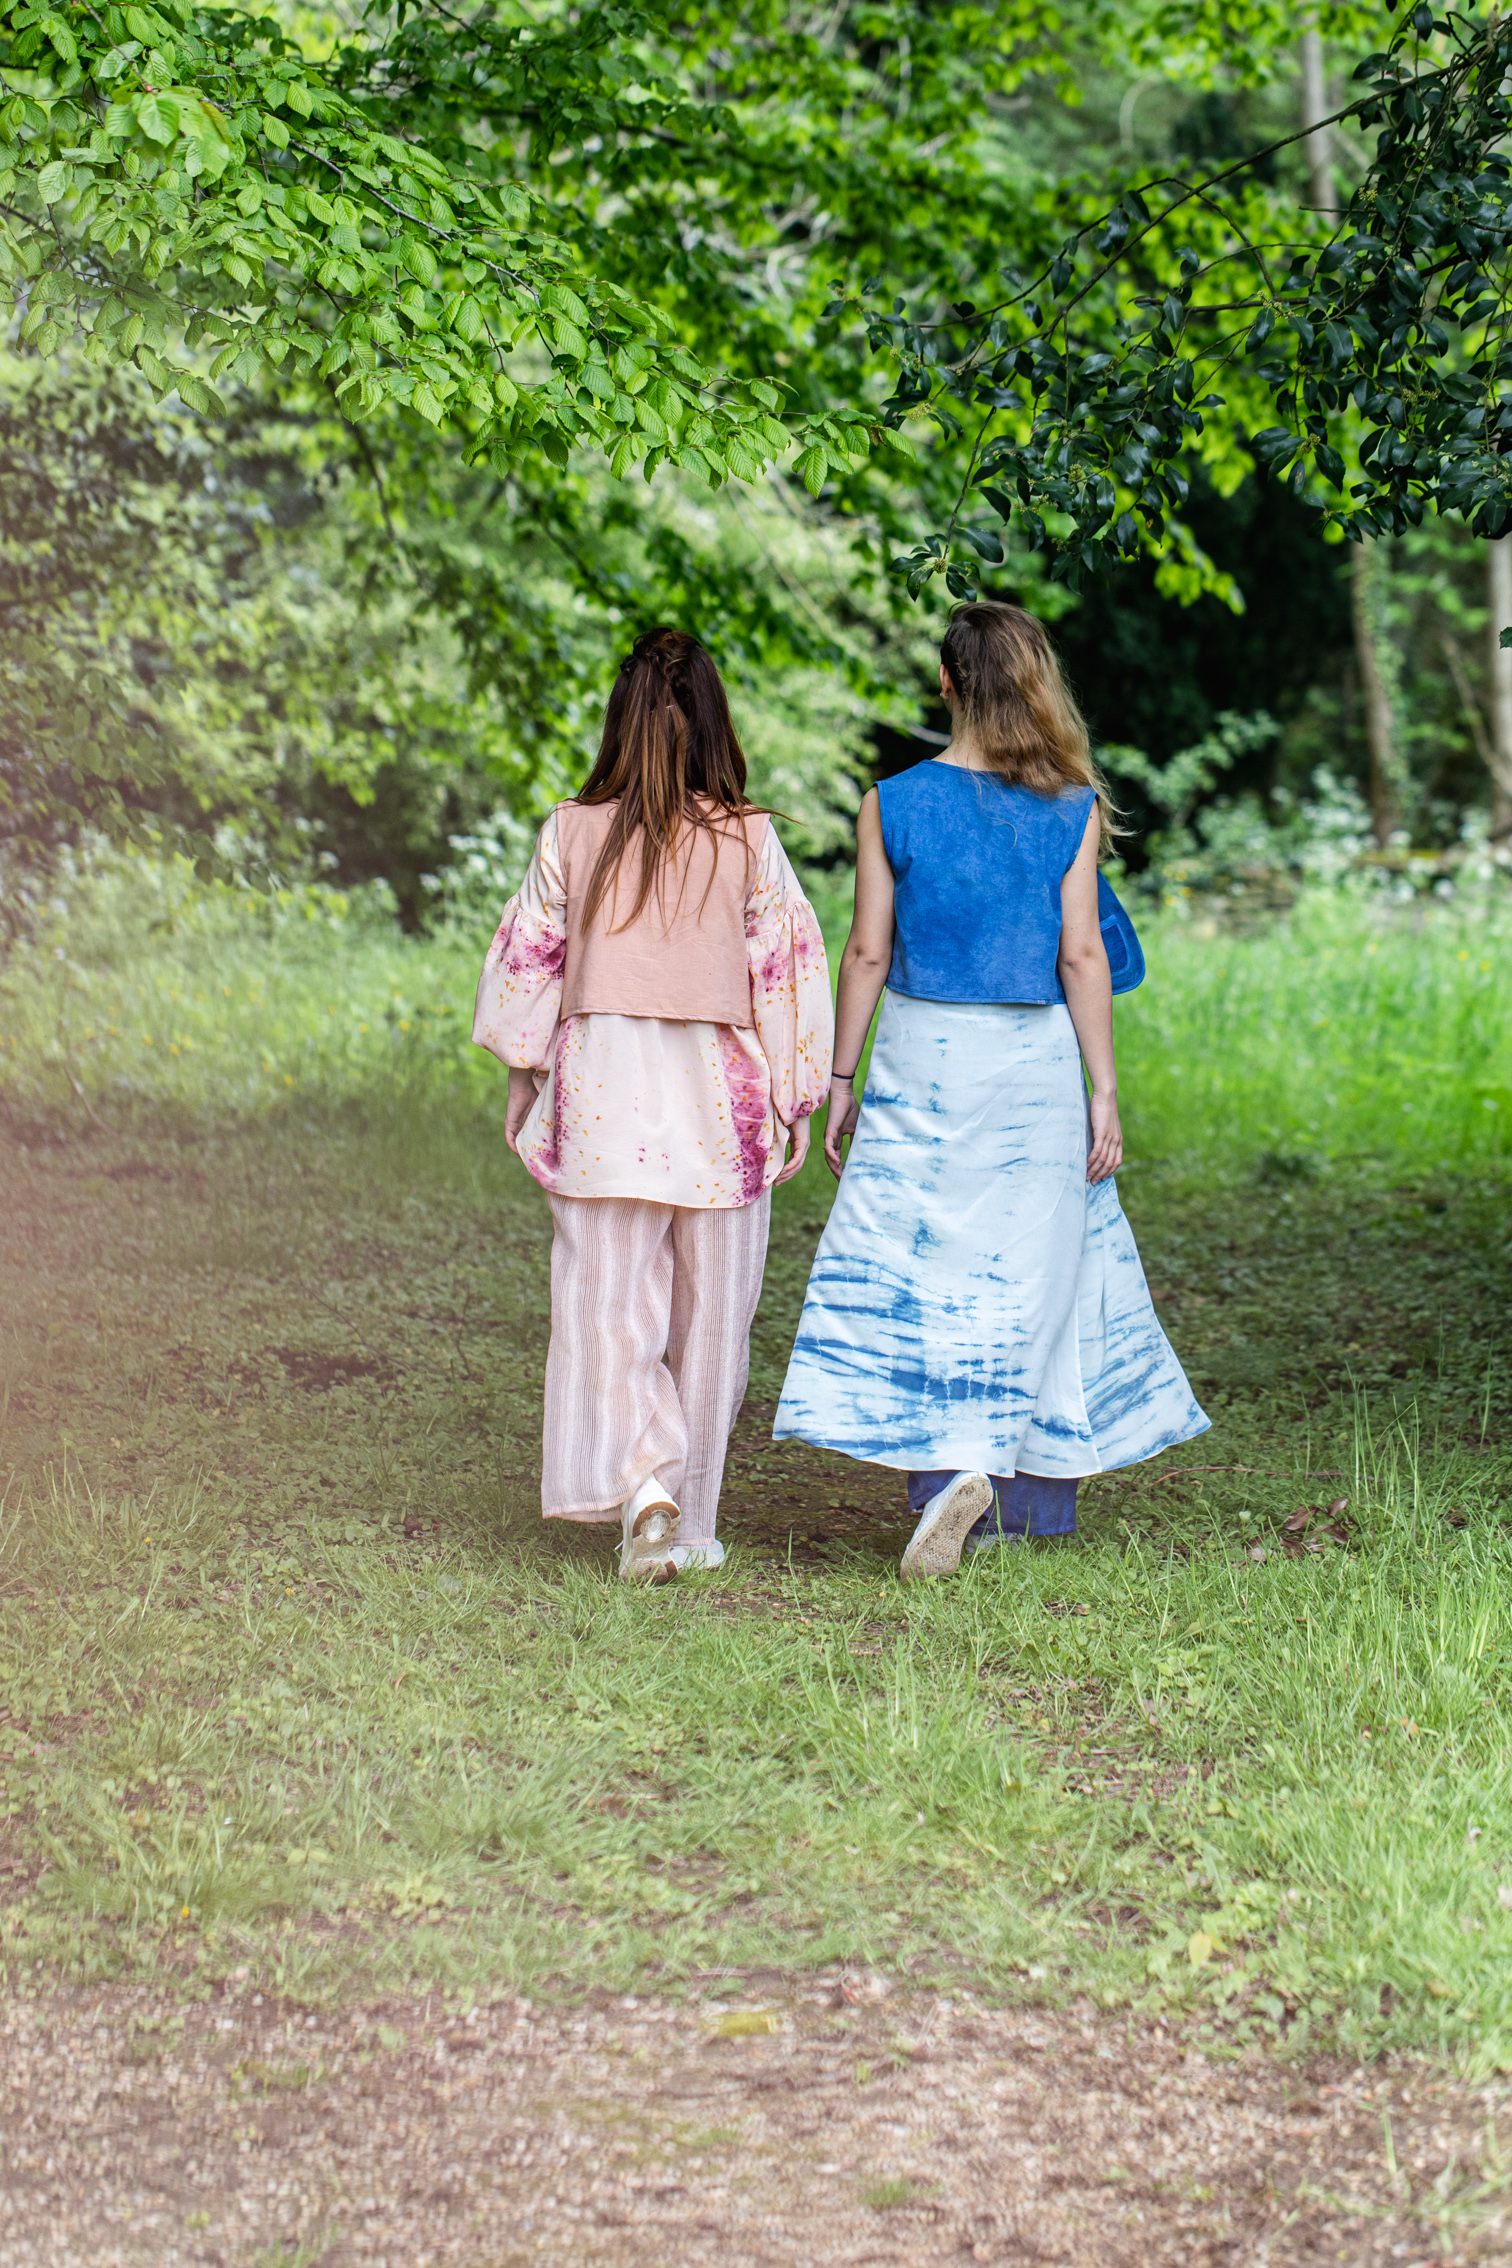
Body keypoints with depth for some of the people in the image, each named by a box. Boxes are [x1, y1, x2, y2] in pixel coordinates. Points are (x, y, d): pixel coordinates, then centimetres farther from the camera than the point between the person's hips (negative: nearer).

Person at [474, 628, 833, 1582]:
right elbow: (788, 968, -2)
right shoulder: (749, 840, -4)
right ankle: (690, 1521, 16)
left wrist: (523, 1074, 18)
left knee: (607, 1305, 3)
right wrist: (797, 1101, 6)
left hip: (602, 1089, 0)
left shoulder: (573, 832, -1)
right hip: (718, 1103, 0)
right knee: (709, 1315, 10)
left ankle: (640, 1479, -18)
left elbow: (530, 957, 5)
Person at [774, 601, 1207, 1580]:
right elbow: (1081, 956, -5)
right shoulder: (1071, 809, -3)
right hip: (1037, 1057, 1)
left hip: (922, 1056, -1)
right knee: (1034, 1268, 11)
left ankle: (953, 1470, -17)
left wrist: (843, 1079, 6)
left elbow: (867, 951, -2)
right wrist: (1104, 1090, -1)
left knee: (922, 1269, 2)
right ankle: (1035, 1496, 19)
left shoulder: (893, 804, -4)